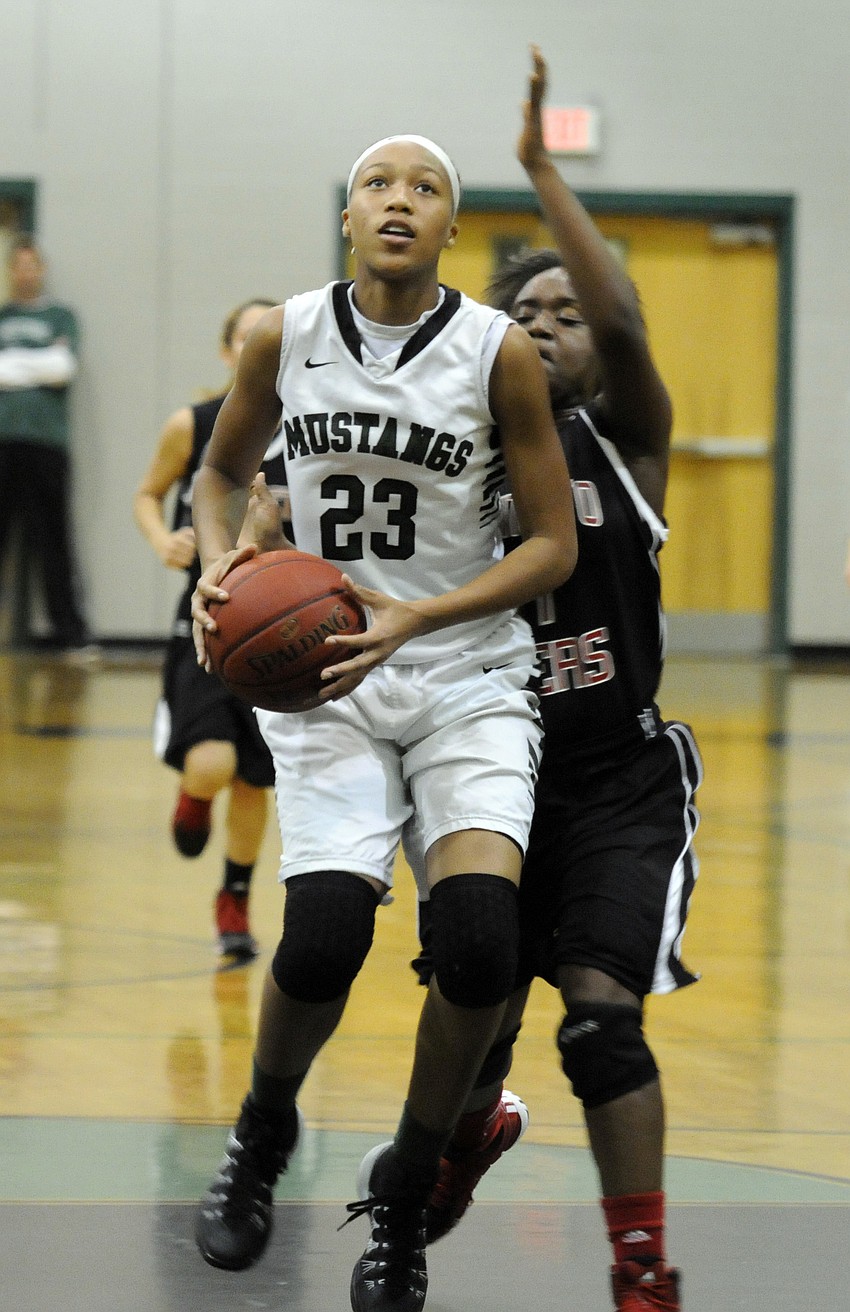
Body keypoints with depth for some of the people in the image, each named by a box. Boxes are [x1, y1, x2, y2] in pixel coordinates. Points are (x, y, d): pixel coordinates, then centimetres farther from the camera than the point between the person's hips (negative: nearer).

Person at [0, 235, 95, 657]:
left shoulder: (61, 317, 13)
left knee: (53, 544, -3)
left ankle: (74, 635, 0)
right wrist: (38, 366, -3)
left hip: (45, 437, -2)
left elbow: (64, 368, -1)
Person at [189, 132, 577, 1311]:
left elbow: (553, 545, -4)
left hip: (468, 674, -1)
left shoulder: (500, 353, -8)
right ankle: (263, 1134, 16)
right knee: (323, 940, -18)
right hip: (326, 676, 1)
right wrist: (219, 559, -6)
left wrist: (414, 619, -17)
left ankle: (405, 1194, 5)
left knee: (478, 939, -21)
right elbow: (224, 472, 16)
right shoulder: (286, 338, -2)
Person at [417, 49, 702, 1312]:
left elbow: (625, 322, -24)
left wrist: (542, 167, -29)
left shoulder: (624, 439, -5)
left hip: (621, 781, -3)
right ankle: (469, 1138, 47)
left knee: (601, 1010, -16)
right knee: (475, 1012, 11)